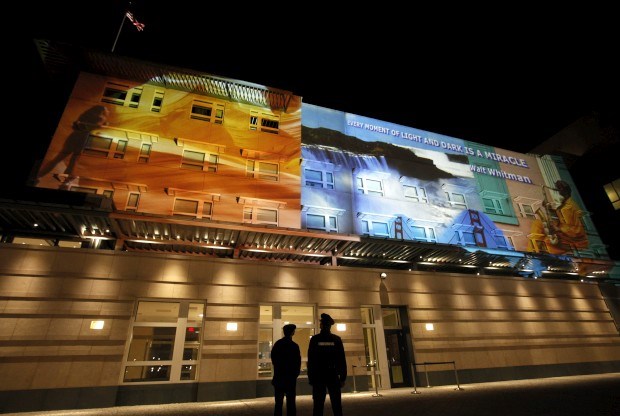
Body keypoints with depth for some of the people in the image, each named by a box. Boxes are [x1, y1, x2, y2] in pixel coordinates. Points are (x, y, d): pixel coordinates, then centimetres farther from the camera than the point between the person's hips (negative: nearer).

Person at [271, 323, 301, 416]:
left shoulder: (277, 344, 2)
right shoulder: (294, 345, -12)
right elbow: (298, 362, -9)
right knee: (290, 402, 4)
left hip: (278, 377, 4)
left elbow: (273, 359, 8)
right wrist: (295, 374, 4)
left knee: (279, 402, 11)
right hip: (290, 377, -4)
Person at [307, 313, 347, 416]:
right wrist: (343, 377, 4)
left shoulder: (315, 339, -2)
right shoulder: (336, 339, 1)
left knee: (318, 406, 4)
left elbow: (310, 360, -2)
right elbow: (342, 360, 0)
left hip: (318, 376, -1)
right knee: (336, 405, 8)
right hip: (333, 376, 1)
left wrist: (311, 377, 2)